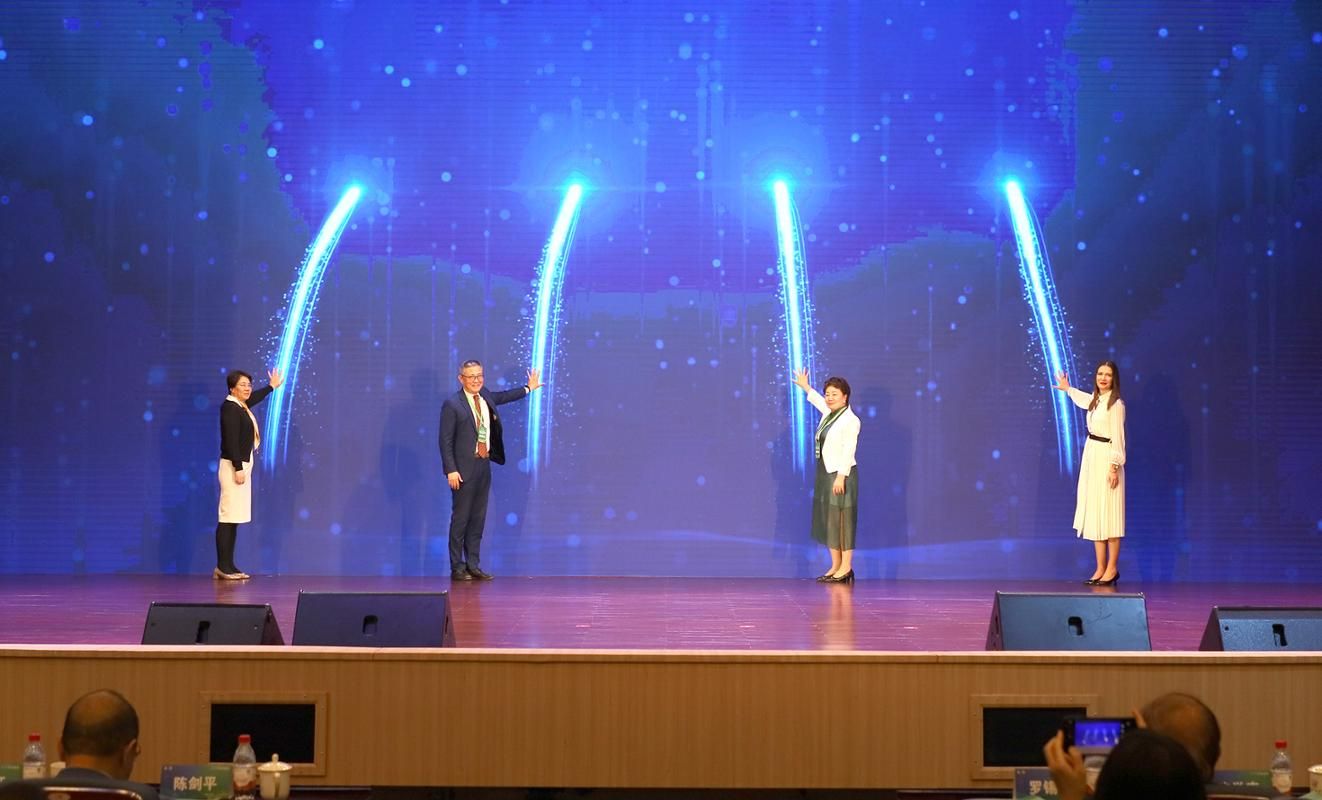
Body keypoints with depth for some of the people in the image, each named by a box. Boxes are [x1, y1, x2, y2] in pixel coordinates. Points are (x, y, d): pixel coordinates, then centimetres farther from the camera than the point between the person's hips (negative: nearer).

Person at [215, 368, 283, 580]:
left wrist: (272, 387, 55)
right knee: (228, 518, -11)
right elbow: (231, 441, -19)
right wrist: (238, 468, -23)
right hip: (233, 466, -10)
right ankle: (223, 567, -12)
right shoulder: (230, 408, -12)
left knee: (233, 519, 8)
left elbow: (254, 398, 39)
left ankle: (228, 566, 10)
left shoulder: (241, 406, 15)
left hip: (241, 466, 10)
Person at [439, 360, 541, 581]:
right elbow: (446, 440, -11)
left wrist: (528, 388, 41)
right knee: (460, 517, -3)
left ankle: (473, 565, 15)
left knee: (478, 518, 9)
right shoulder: (452, 404, -10)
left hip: (483, 465, 7)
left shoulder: (485, 397, 10)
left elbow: (502, 397, 34)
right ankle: (457, 568, 3)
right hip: (463, 469, -7)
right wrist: (451, 470, -17)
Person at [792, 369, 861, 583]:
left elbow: (849, 451, -18)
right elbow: (818, 401, 36)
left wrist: (841, 476, -23)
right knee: (828, 521, 10)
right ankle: (835, 566, 17)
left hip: (841, 475, -9)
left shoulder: (850, 420, -12)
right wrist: (805, 386, 47)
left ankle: (846, 568, -3)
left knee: (842, 520, -6)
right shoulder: (828, 414, 13)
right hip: (825, 474, 9)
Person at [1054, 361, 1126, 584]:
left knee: (1108, 513, -5)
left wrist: (1115, 466, -18)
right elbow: (1085, 400, 37)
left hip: (1107, 460, -8)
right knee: (1094, 514, 7)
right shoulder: (1096, 400, 11)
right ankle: (1101, 568, 10)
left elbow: (1118, 437, -14)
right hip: (1091, 457, 8)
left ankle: (1112, 568, 0)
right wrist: (1068, 389, 51)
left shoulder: (1116, 404, -12)